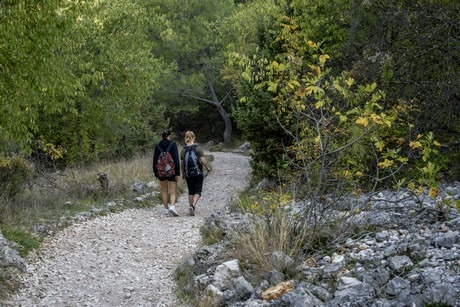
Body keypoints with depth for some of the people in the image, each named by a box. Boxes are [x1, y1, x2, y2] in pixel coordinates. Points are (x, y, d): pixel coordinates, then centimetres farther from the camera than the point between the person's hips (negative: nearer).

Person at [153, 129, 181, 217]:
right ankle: (172, 206, -23)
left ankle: (166, 209, 18)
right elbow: (176, 159, -11)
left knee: (164, 190, 16)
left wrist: (155, 172, 12)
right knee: (173, 191, 0)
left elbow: (155, 160, 4)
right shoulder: (173, 144, -8)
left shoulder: (157, 146, 2)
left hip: (161, 172, 3)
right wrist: (178, 173, -10)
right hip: (171, 171, -3)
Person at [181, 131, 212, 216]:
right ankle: (193, 205, -18)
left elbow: (182, 163, 4)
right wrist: (208, 168, 6)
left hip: (188, 174, 3)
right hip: (198, 174, -3)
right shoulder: (198, 148, -8)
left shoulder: (183, 150, 0)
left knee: (191, 191, 15)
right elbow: (203, 161, -11)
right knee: (197, 191, 3)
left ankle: (191, 206, 16)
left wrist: (183, 174, 18)